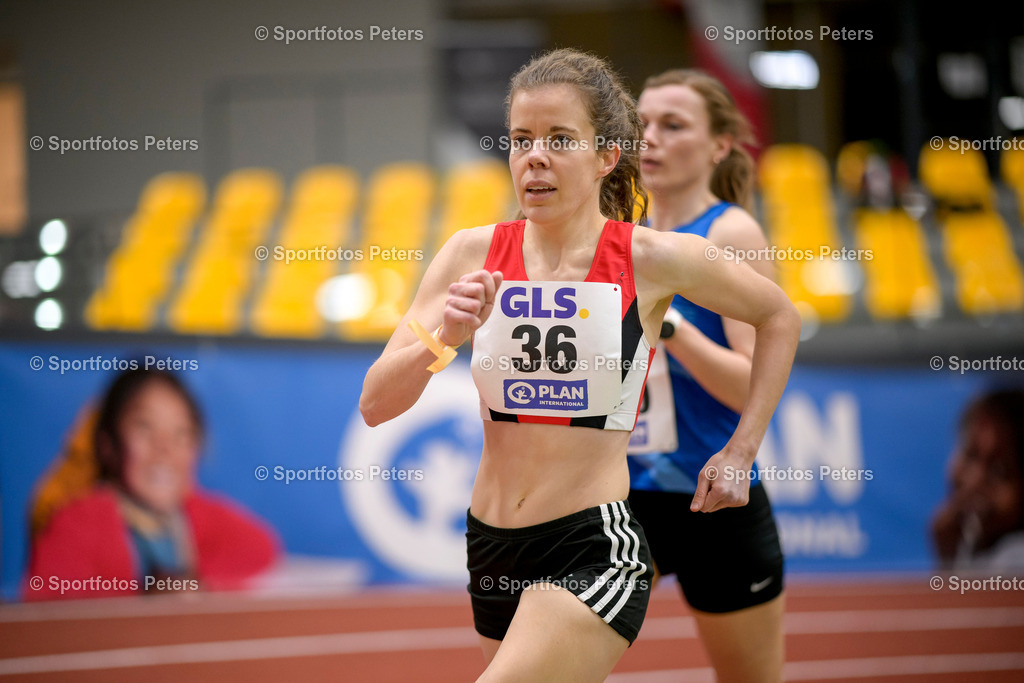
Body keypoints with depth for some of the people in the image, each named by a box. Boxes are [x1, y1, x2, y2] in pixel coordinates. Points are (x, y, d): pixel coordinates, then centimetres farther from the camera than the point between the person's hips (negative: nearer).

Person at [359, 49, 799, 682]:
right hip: (491, 548, 5)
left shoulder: (652, 260, -6)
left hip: (595, 551, -5)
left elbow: (779, 316, 12)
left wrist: (740, 453, 9)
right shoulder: (475, 254, 0)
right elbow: (376, 404, -3)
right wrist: (442, 339, -22)